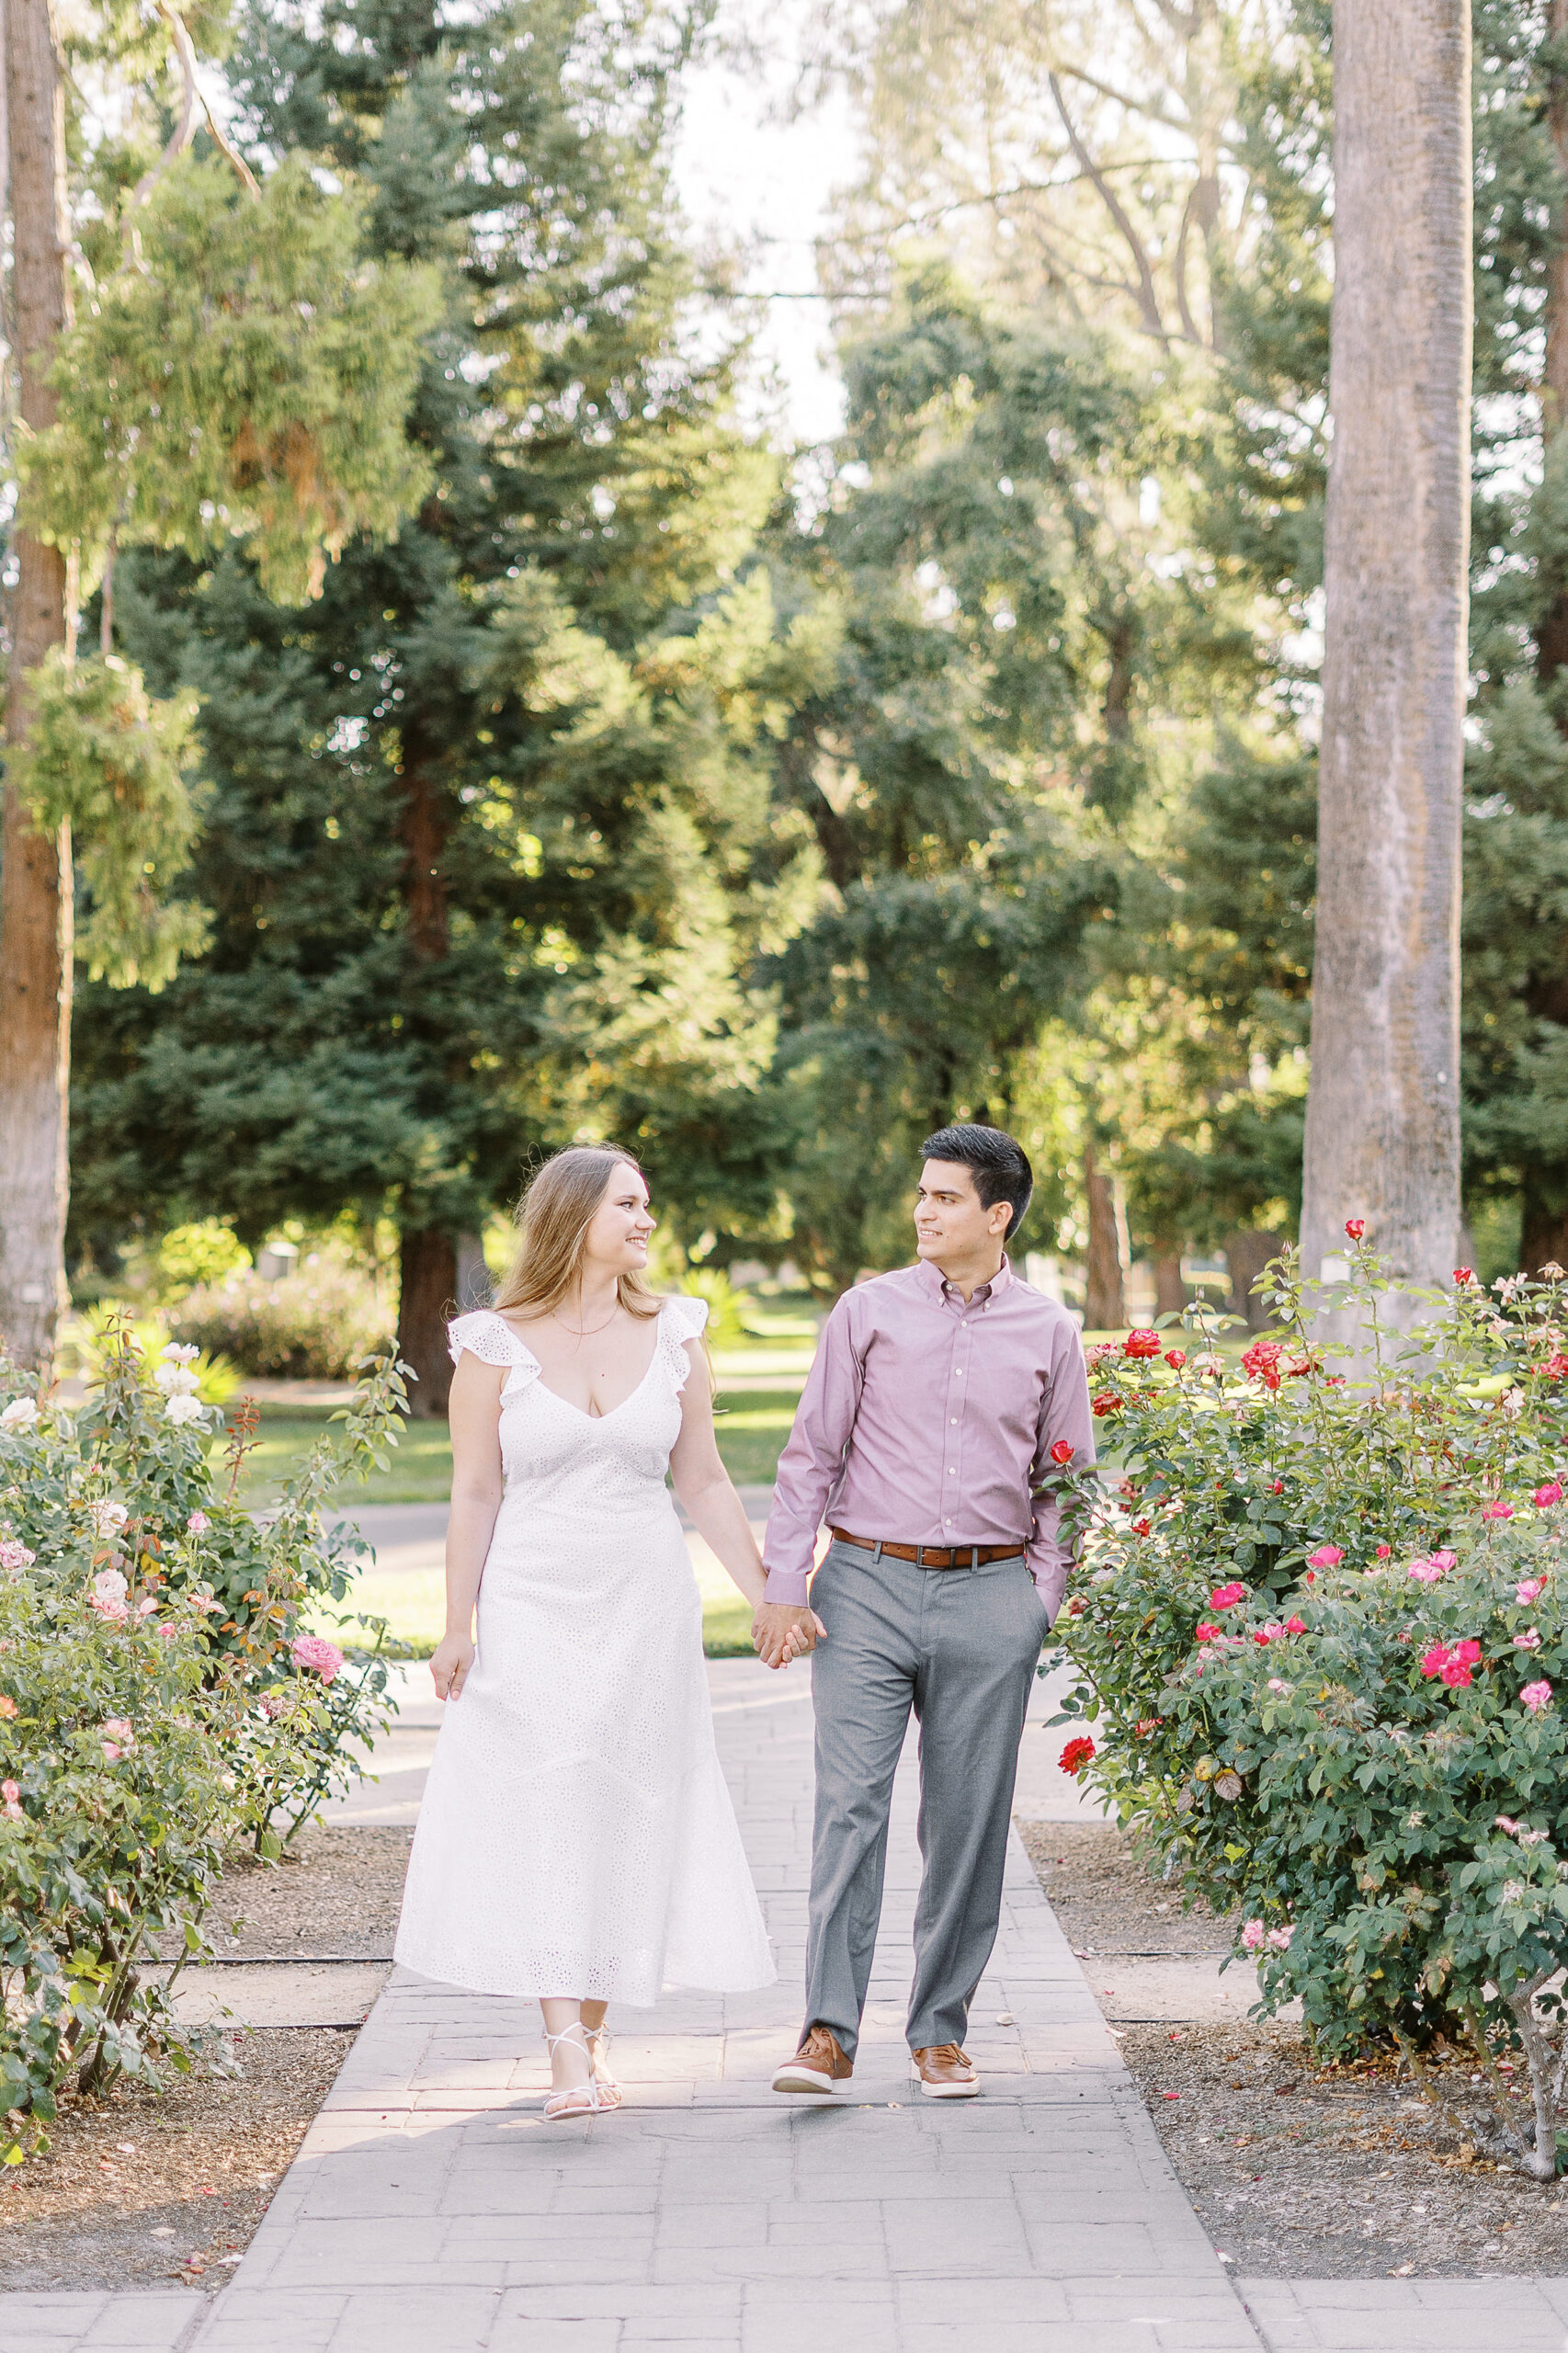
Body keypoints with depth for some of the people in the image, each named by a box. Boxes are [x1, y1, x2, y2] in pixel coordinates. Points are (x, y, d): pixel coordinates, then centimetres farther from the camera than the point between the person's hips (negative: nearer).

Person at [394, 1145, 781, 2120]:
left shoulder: (672, 1335, 5)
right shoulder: (497, 1345, -3)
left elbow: (705, 1480, 10)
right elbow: (475, 1492, -2)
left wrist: (769, 1596, 7)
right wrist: (456, 1626, -4)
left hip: (646, 1606, 3)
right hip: (532, 1605, -3)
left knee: (627, 1815, 3)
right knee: (545, 1811, -11)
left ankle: (594, 2032, 14)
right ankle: (566, 2048, -15)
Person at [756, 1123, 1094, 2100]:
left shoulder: (1049, 1332, 7)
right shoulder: (869, 1312, 5)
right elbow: (812, 1454, 6)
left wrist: (1043, 1598, 4)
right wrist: (785, 1586, -1)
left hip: (989, 1596, 1)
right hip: (866, 1587, -1)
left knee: (969, 1821, 4)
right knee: (850, 1803, -10)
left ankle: (941, 2033, 14)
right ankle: (829, 2032, -11)